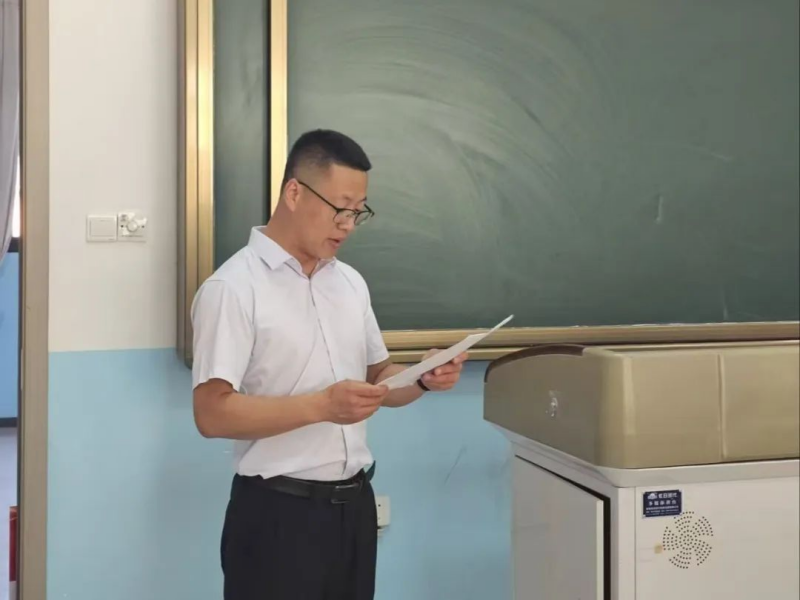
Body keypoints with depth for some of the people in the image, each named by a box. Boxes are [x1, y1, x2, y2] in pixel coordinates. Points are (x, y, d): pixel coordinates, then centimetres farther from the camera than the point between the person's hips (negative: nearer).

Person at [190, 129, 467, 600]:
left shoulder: (351, 282, 10)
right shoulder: (233, 288, -12)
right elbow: (213, 413, -18)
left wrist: (423, 380, -4)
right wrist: (321, 405, -26)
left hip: (355, 504, 7)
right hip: (279, 513, -6)